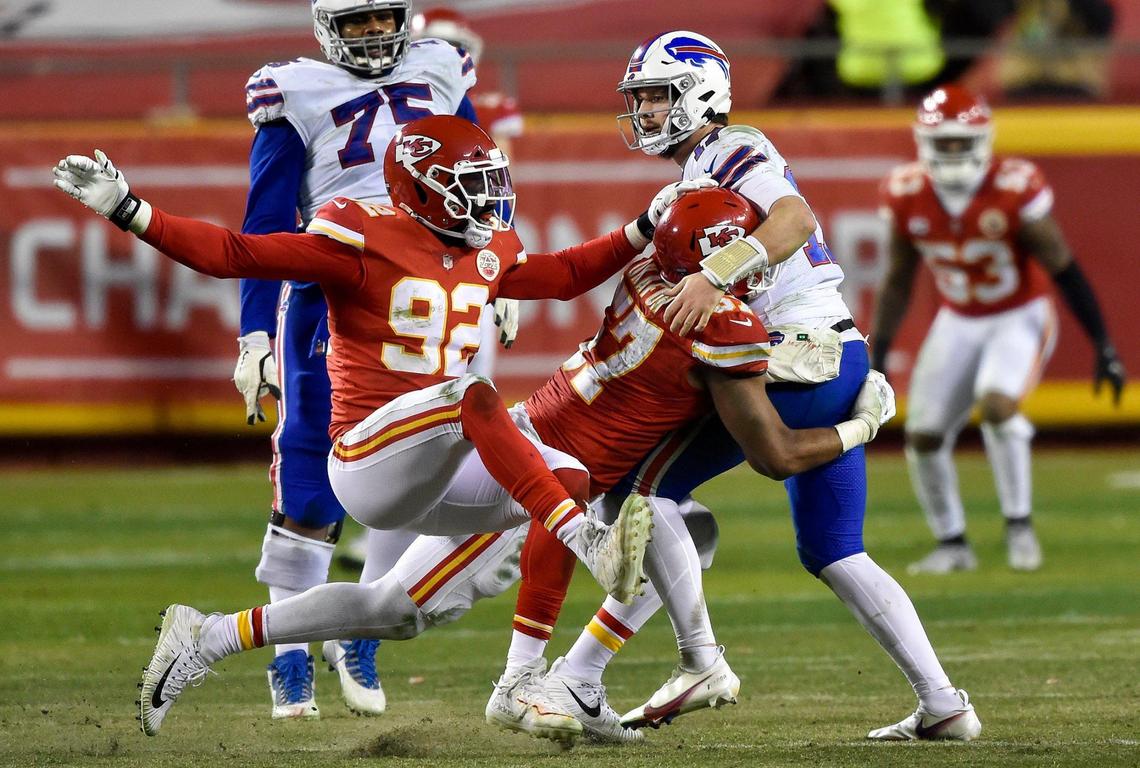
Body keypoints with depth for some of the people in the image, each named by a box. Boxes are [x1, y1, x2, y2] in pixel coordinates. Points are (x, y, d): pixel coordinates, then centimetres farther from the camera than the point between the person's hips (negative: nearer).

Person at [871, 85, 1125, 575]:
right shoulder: (908, 197, -11)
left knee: (995, 404, -30)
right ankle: (952, 545, 17)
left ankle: (1019, 526, -14)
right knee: (923, 434, -2)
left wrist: (1103, 346, -13)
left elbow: (1064, 271, -15)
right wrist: (878, 352, 0)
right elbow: (898, 280, 3)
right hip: (958, 324, 5)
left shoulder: (1015, 191, -23)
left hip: (1020, 318, -5)